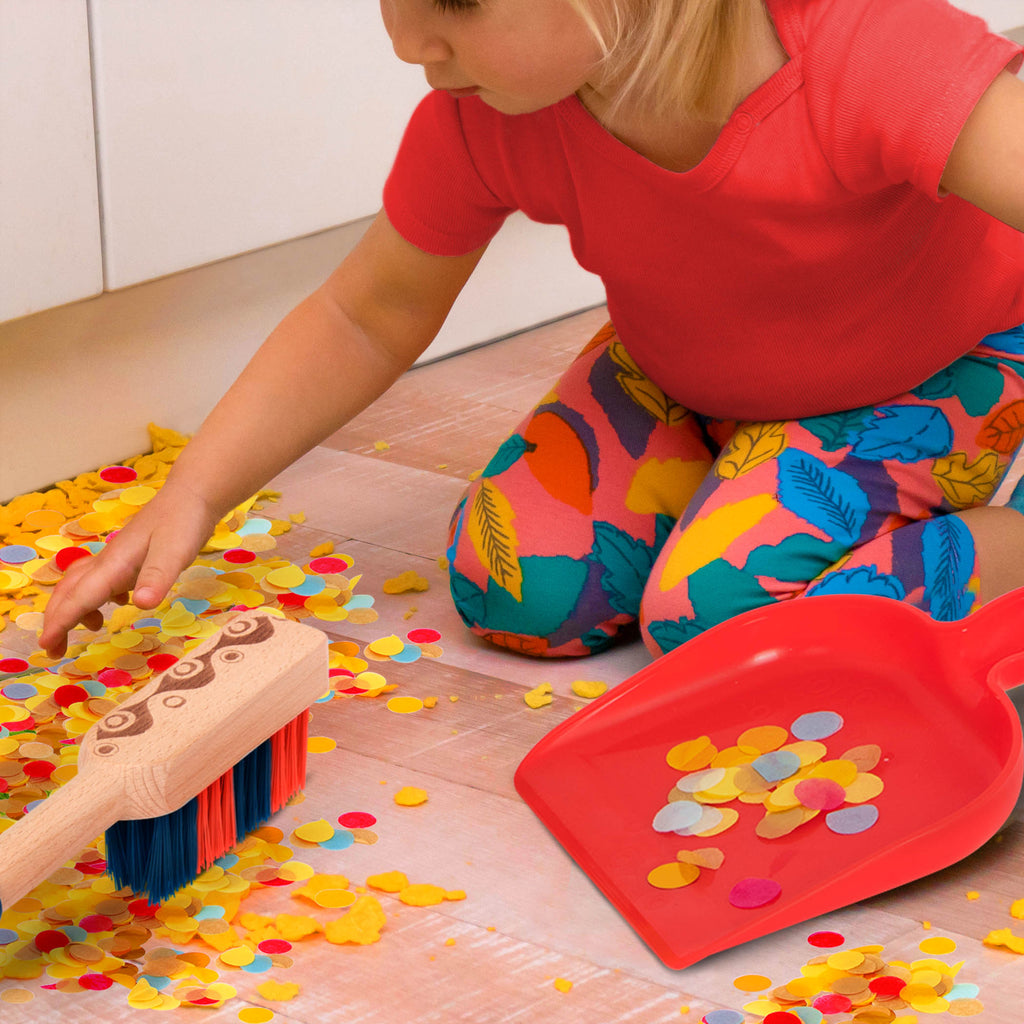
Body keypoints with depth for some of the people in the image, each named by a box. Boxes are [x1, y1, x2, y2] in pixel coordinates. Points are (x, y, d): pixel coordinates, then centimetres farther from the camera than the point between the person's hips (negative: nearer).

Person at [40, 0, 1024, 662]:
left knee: (716, 607, -26)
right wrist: (192, 496, -20)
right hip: (683, 374, 5)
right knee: (510, 586, -12)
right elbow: (365, 319, -7)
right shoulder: (480, 117, -25)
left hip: (941, 369, -5)